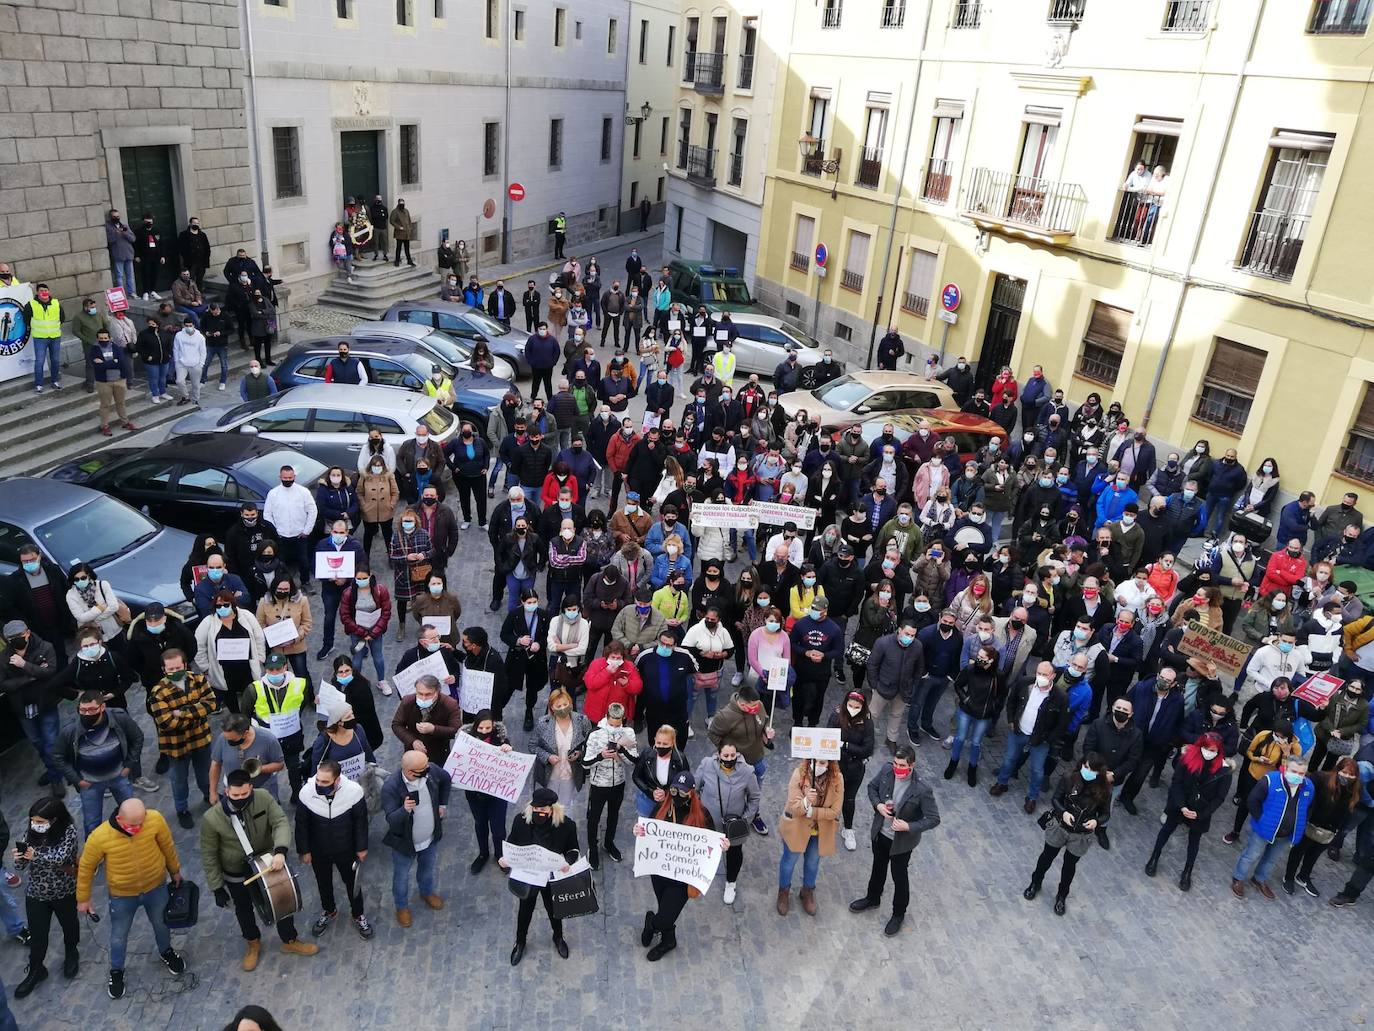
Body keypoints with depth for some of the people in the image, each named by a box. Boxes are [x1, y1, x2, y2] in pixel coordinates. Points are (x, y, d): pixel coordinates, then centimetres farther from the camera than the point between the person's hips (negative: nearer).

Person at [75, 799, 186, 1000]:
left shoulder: (155, 819, -29)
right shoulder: (100, 837, -32)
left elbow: (167, 845, -9)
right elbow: (86, 867, -12)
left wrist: (175, 870, 7)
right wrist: (83, 898, 1)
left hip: (156, 887, 1)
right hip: (122, 895, -1)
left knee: (161, 923, 27)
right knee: (119, 937, 22)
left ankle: (166, 952, 58)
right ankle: (116, 971, 51)